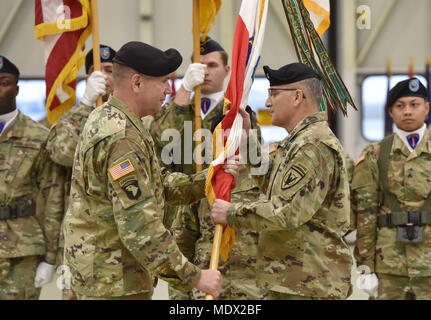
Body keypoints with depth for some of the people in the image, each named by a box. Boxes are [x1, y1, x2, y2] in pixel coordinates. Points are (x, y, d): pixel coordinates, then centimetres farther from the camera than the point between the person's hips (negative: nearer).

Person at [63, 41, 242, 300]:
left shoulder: (104, 118, 11)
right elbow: (139, 226, -27)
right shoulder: (122, 138, -23)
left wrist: (207, 180, 1)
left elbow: (158, 183, 15)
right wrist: (194, 277, -24)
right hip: (113, 280, -10)